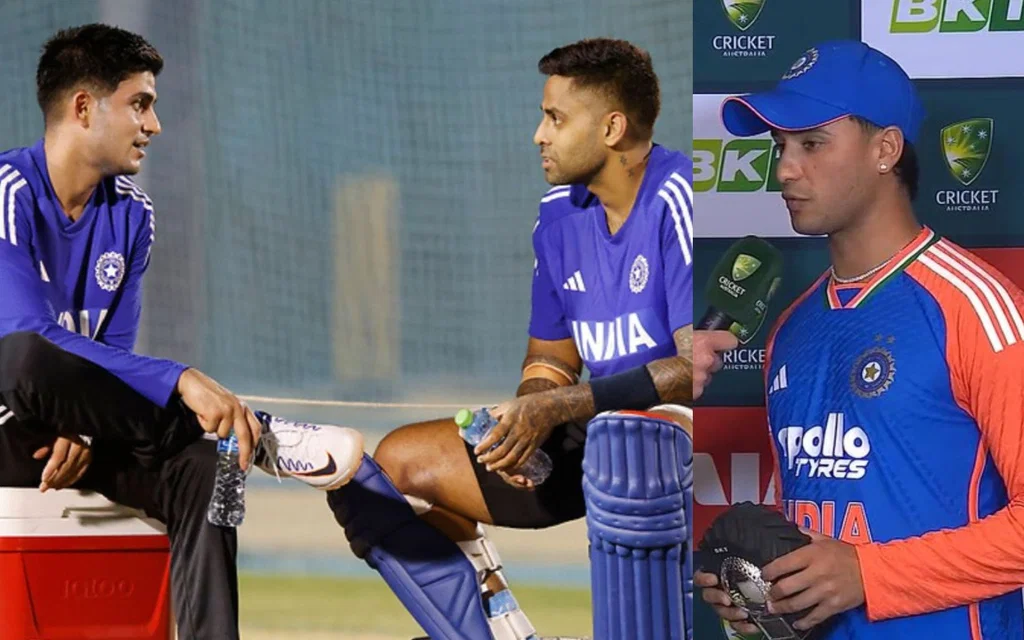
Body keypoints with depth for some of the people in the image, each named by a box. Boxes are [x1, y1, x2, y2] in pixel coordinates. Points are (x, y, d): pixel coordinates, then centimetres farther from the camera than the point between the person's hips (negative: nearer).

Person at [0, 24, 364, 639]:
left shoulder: (131, 214, 8)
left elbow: (113, 350, 5)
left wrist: (85, 427, -18)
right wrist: (181, 381, -33)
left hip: (69, 424, 6)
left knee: (202, 469, -23)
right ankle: (255, 436, -28)